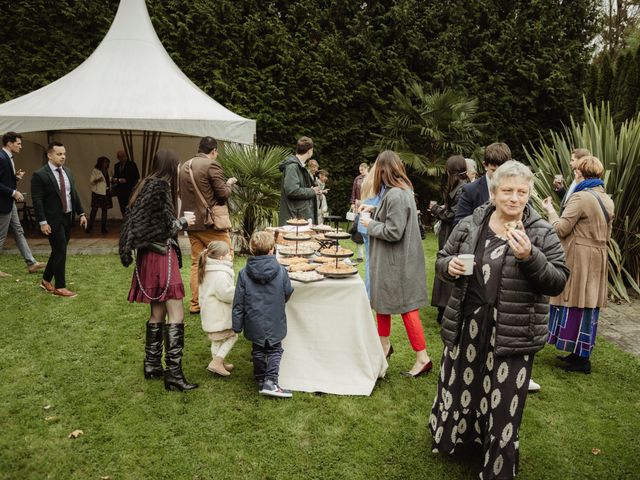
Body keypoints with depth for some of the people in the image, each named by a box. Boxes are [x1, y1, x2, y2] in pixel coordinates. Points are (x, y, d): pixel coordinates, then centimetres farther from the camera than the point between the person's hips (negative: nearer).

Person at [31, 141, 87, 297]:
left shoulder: (68, 172, 9)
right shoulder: (39, 175, -12)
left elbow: (74, 194, 14)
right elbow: (37, 201, -14)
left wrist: (81, 213, 8)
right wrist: (42, 222, -19)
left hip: (68, 218, 7)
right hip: (53, 220, -7)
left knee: (58, 251, 15)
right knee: (60, 252, -4)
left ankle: (46, 280, 32)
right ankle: (60, 287, 7)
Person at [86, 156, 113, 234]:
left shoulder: (107, 171, 13)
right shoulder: (95, 171, -5)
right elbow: (90, 181, -8)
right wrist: (97, 180, -26)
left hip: (106, 193, 6)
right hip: (97, 193, -6)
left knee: (105, 210, 6)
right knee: (94, 210, -4)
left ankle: (103, 228, 11)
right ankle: (89, 227, 3)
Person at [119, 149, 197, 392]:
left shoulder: (146, 185, 13)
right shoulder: (161, 187, -13)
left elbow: (149, 223, 14)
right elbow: (166, 226, -16)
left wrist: (177, 223, 18)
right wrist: (184, 222, 2)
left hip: (149, 256, 10)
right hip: (162, 256, -10)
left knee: (157, 312, 16)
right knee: (176, 314, -8)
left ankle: (152, 365, 24)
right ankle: (173, 373, -9)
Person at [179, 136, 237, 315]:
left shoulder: (185, 166, 11)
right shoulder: (212, 165, -12)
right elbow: (223, 194, -12)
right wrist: (229, 183, 7)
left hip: (191, 223, 7)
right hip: (211, 222, -7)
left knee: (196, 263, 13)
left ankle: (195, 304, 16)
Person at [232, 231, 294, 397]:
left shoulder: (244, 273, -9)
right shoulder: (280, 271, -11)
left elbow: (238, 302, -6)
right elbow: (288, 292, 4)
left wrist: (237, 325, 3)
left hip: (254, 323, 1)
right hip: (275, 322, -1)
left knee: (258, 351, 18)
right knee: (275, 351, 12)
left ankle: (261, 381, 27)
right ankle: (271, 382, -1)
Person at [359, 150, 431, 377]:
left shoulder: (395, 195, -24)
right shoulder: (402, 190, 7)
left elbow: (393, 232, -25)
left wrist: (370, 225, -12)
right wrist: (374, 210, 11)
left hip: (396, 262, -10)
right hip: (388, 259, 10)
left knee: (406, 307, -1)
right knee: (381, 300, 20)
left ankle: (422, 358, 9)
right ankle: (384, 345, 36)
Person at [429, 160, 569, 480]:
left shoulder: (542, 233, -6)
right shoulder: (469, 225, 1)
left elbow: (558, 283, -9)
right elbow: (441, 261, 10)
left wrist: (530, 257, -25)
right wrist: (450, 266, -14)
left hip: (512, 334, -2)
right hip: (467, 325, 3)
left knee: (502, 400, 8)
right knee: (458, 385, 18)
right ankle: (452, 435, 47)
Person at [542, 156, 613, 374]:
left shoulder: (580, 197, -17)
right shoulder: (607, 200, 11)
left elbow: (561, 229, -16)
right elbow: (606, 235, 18)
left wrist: (550, 210, -1)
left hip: (578, 259, -8)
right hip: (597, 259, 8)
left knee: (576, 304, -1)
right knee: (588, 305, 13)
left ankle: (580, 359, 5)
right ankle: (581, 353, 22)